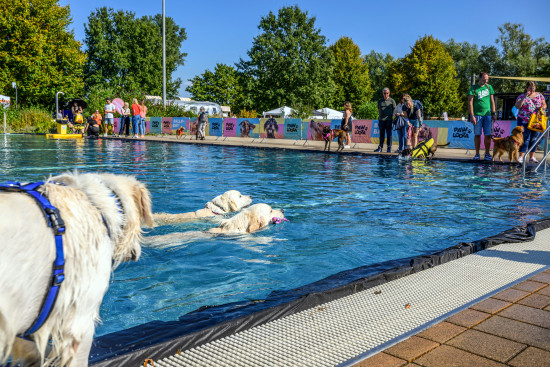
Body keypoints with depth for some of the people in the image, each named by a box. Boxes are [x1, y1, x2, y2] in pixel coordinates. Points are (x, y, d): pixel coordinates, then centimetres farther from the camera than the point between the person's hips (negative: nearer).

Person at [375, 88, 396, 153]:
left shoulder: (392, 101, 4)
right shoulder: (380, 101, 13)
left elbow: (394, 110, 5)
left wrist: (393, 118, -4)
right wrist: (379, 117, 10)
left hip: (389, 120, -3)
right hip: (381, 120, 3)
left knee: (389, 134, -1)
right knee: (381, 134, 6)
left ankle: (389, 148, 3)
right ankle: (380, 147, 9)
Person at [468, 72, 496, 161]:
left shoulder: (489, 87, 13)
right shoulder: (473, 88, 0)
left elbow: (492, 101, 17)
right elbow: (470, 103, -4)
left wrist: (494, 113, 11)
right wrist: (471, 115, -11)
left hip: (488, 114, 3)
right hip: (477, 114, -3)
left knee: (488, 135, -1)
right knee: (477, 134, 1)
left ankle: (487, 154, 7)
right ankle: (477, 154, 9)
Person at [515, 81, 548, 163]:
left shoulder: (539, 95, 11)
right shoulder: (522, 96, 1)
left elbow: (544, 104, 16)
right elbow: (517, 106, -13)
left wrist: (543, 107, -7)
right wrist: (524, 97, -18)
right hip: (524, 121, -3)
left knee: (534, 138, 5)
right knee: (525, 138, -8)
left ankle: (532, 157, 13)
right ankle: (521, 156, -4)